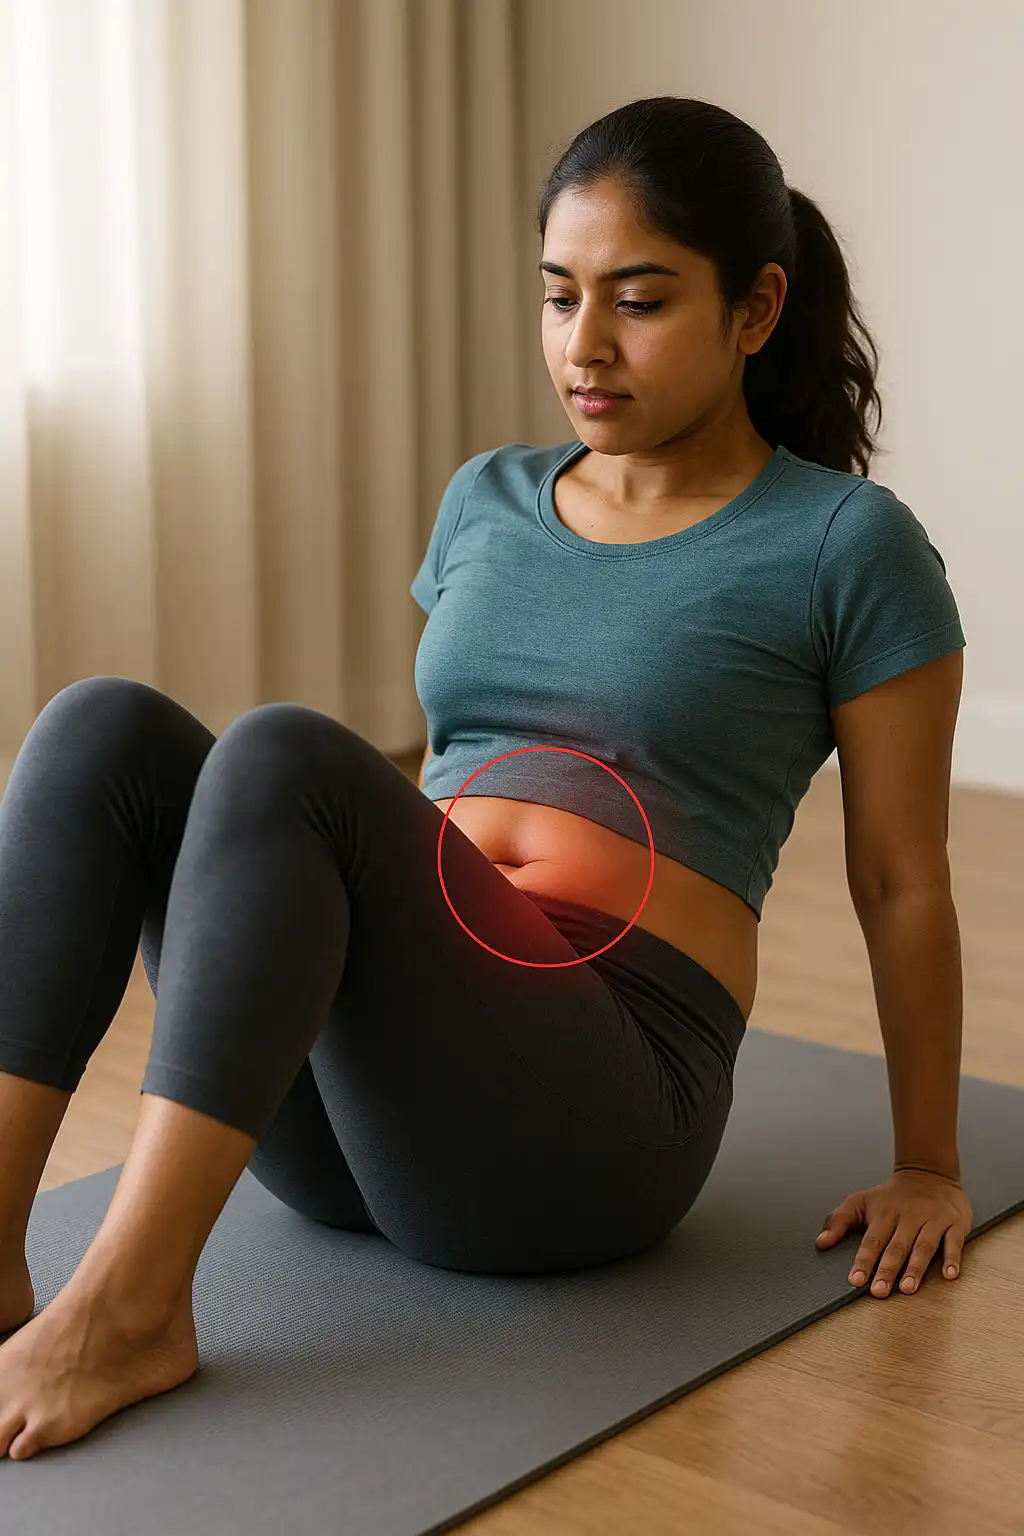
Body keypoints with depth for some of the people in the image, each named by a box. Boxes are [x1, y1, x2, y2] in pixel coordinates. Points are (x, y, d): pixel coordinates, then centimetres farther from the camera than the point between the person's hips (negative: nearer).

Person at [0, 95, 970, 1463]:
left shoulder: (847, 547, 0)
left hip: (596, 1115, -5)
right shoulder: (485, 502, 17)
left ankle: (129, 1307, -30)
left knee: (284, 753, -29)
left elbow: (905, 876, 4)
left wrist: (927, 1168, 8)